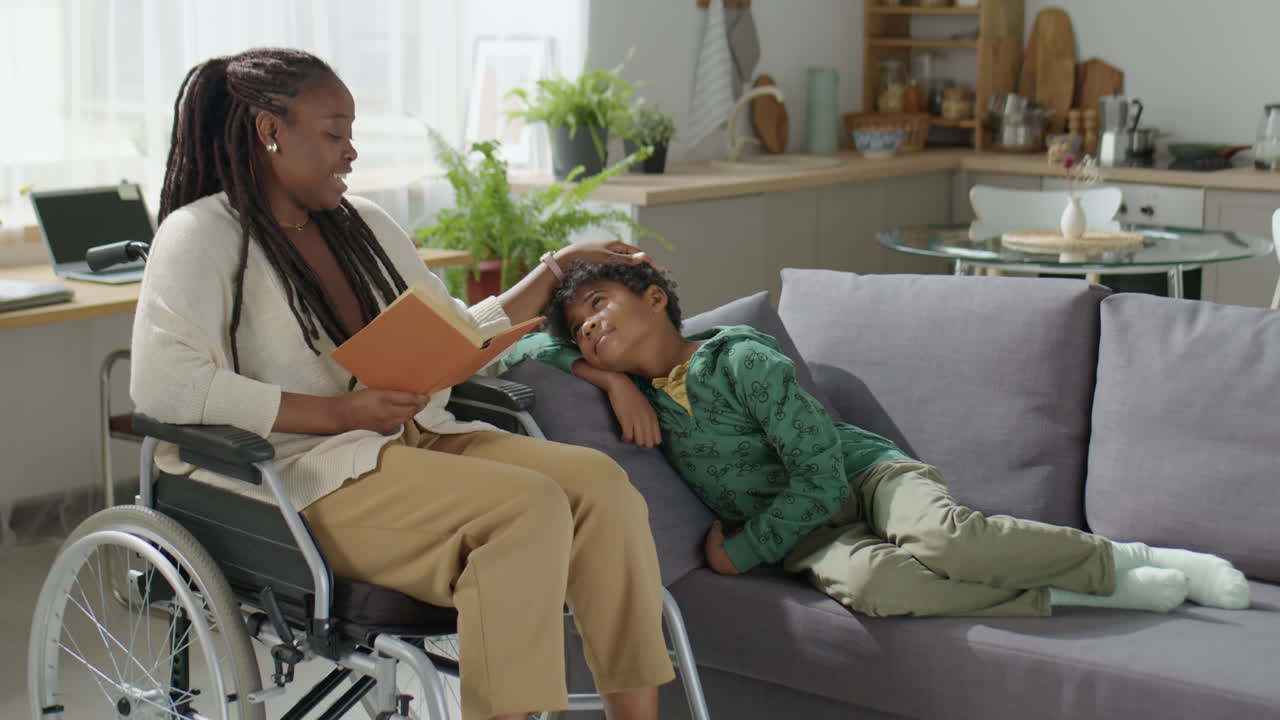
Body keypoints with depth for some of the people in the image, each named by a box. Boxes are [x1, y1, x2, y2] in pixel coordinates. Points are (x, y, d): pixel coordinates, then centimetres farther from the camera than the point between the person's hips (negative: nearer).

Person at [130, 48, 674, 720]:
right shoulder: (200, 235, -1)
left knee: (600, 479, -18)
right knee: (531, 505, -29)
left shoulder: (364, 223, 20)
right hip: (311, 473, -7)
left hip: (419, 437, 7)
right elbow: (162, 384, -16)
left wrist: (560, 268, 20)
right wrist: (342, 412, -18)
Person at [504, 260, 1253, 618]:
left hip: (866, 474, -3)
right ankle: (1070, 595, -25)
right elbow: (528, 348, 13)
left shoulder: (741, 360, -10)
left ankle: (1123, 559, -16)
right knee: (868, 579, -35)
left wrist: (740, 552, -12)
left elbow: (821, 478, -14)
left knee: (943, 536, -38)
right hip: (805, 534, 3)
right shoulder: (646, 390, 7)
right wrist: (613, 381, -3)